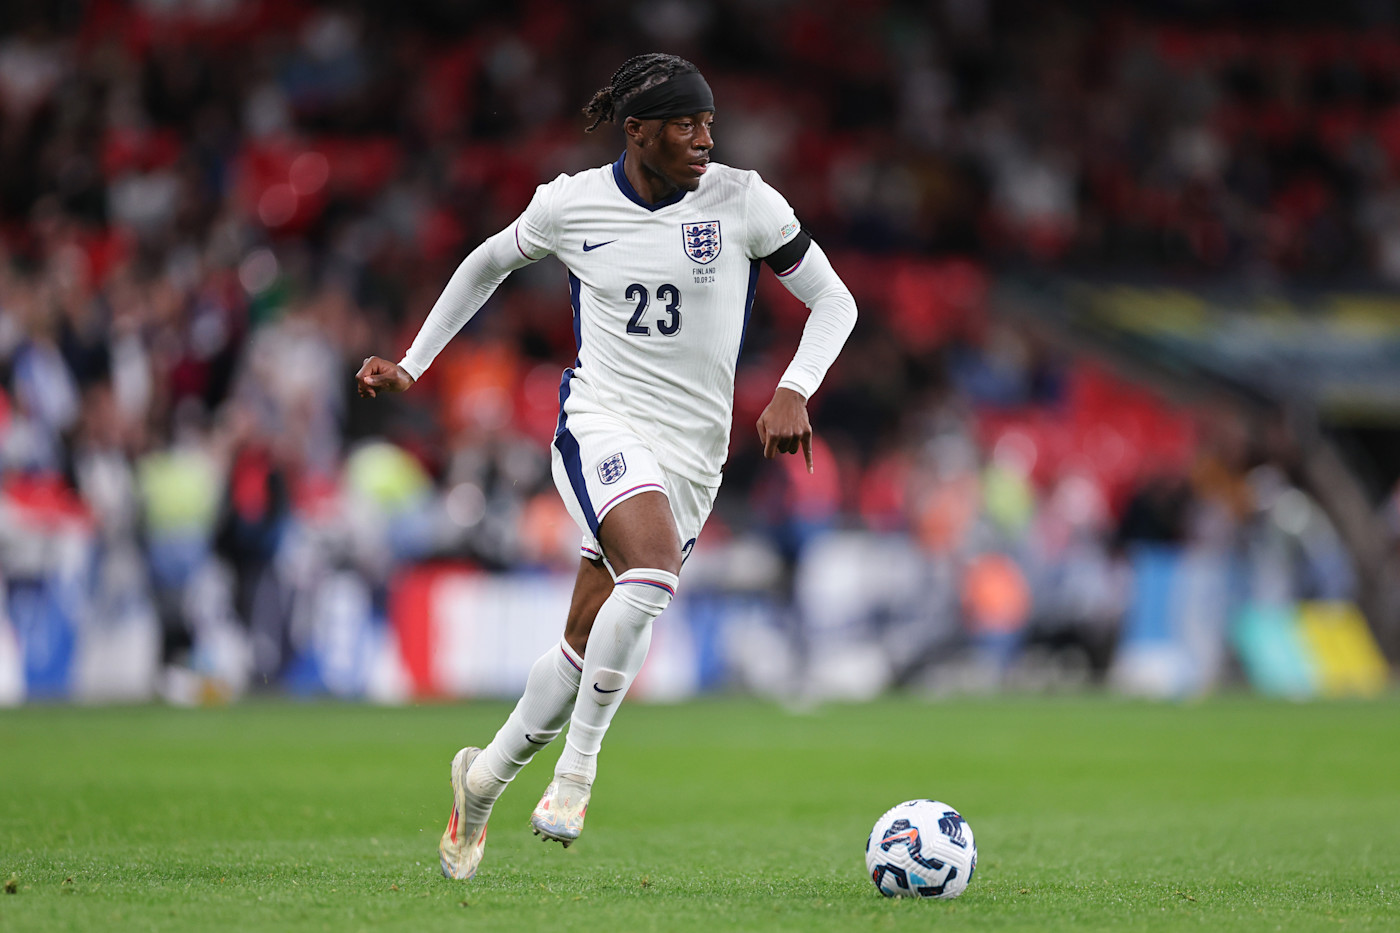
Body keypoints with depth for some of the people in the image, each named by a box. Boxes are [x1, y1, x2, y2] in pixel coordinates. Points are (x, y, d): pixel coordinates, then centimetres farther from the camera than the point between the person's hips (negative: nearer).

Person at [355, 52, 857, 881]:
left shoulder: (743, 201, -4)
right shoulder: (571, 204, -2)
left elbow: (834, 301, 2)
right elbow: (490, 263, 18)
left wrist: (793, 393, -14)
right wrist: (413, 364, 17)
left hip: (692, 454, 2)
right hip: (601, 424, -2)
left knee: (590, 643, 2)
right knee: (655, 567, -32)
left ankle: (486, 779, 26)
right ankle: (577, 769, -21)